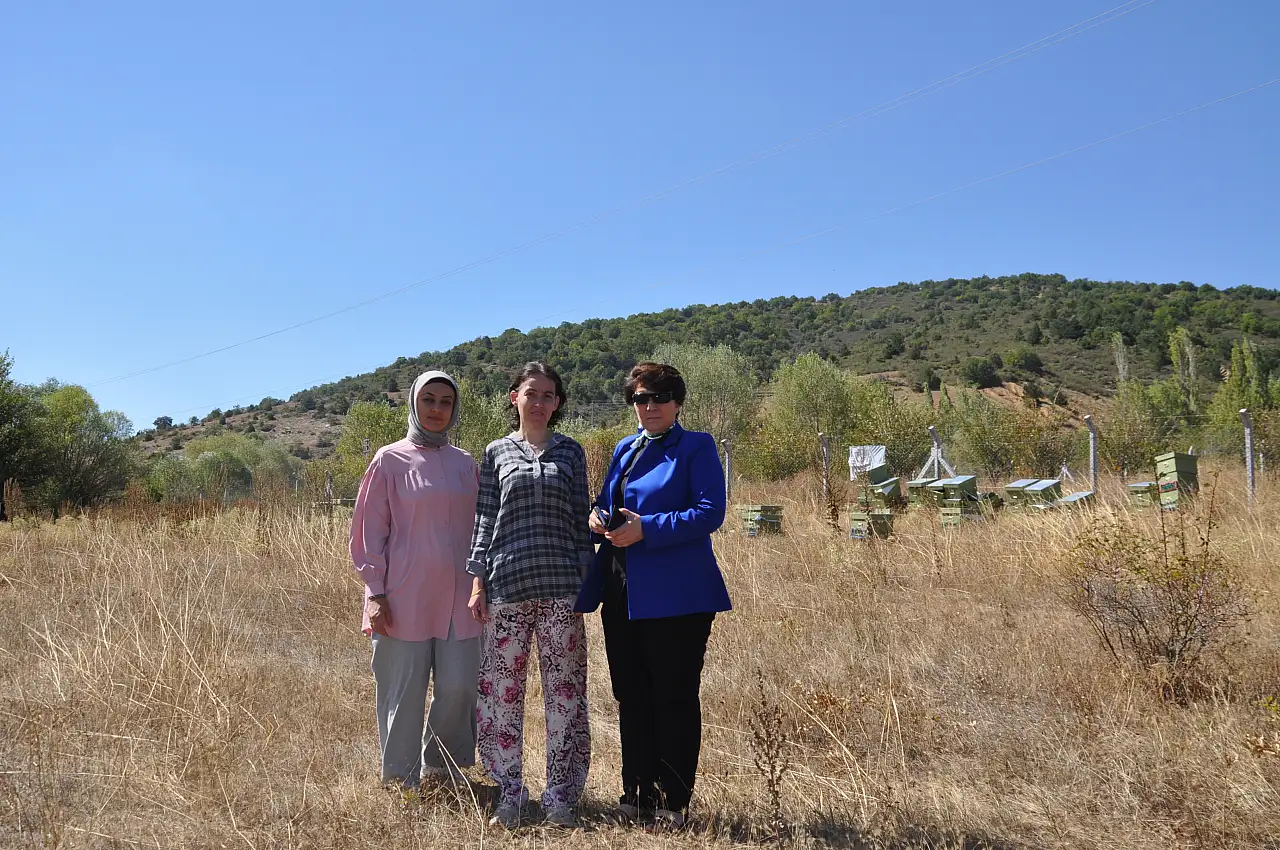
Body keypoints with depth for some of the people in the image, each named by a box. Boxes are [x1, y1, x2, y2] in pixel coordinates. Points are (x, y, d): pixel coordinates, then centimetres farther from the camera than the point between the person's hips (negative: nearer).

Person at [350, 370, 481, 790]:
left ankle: (441, 769, 22)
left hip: (458, 598, 3)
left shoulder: (465, 464, 12)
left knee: (459, 687, 0)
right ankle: (400, 780, 18)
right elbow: (369, 530, 0)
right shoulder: (390, 460, 1)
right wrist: (375, 592, -6)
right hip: (405, 600, -3)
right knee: (403, 693, 2)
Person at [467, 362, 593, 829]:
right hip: (506, 586, 0)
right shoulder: (496, 453, 8)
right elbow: (485, 521, 7)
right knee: (501, 690, 1)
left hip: (561, 587, 0)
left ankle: (560, 795, 12)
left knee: (564, 691, 2)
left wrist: (587, 580, 2)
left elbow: (581, 519, 9)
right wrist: (477, 582, 0)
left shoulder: (569, 452, 9)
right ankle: (509, 793, 13)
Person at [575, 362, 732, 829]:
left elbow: (710, 512, -15)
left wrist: (645, 529, -21)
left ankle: (674, 801, 12)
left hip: (675, 594, -7)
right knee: (631, 697, 12)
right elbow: (606, 503, 22)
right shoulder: (624, 449, 16)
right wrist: (597, 516, -2)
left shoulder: (696, 447, -4)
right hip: (621, 592, 7)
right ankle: (637, 793, 24)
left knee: (674, 698, 1)